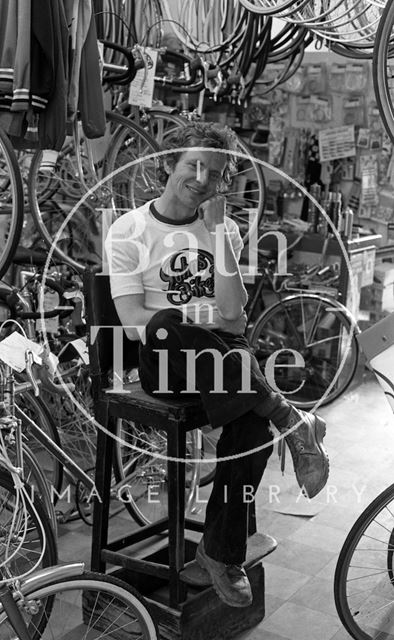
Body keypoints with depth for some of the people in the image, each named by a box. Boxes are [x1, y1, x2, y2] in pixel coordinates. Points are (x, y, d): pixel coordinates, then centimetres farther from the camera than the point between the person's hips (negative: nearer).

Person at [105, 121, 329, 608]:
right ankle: (289, 418, -23)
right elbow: (135, 324, -9)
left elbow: (233, 314, -7)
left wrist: (218, 228, -9)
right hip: (162, 358, -2)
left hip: (221, 358, 3)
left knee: (252, 421, -28)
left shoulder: (223, 230, 11)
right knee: (166, 325, -37)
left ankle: (221, 552, -7)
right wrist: (206, 316, -13)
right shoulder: (128, 231, 2)